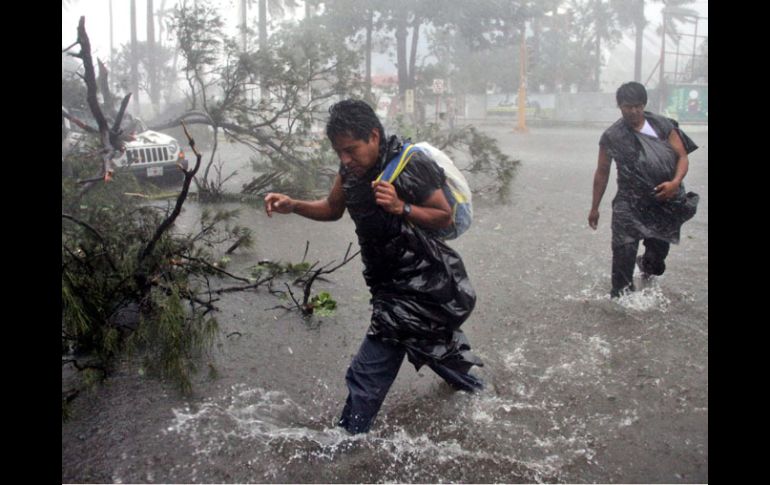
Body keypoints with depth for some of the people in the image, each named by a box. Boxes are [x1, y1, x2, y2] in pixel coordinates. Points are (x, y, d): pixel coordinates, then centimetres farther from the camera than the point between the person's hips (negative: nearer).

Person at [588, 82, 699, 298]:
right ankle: (621, 295, -2)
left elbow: (682, 157, -2)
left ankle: (647, 268, 52)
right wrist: (594, 208, 5)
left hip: (667, 201, 2)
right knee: (624, 250, -14)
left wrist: (675, 182, -22)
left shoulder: (663, 125, -2)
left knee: (659, 248, 20)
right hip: (631, 204, -2)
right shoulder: (612, 136, -4)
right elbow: (602, 172, 3)